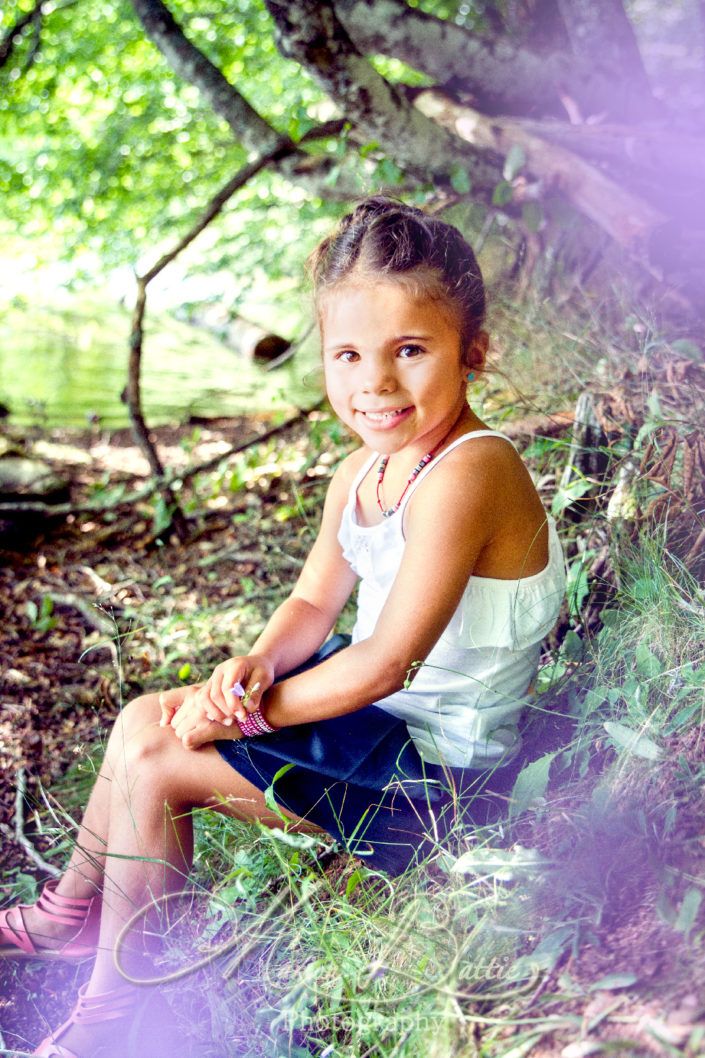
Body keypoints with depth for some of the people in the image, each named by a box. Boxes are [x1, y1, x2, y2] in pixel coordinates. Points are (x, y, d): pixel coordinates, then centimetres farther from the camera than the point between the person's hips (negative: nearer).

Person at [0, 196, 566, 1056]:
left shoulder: (466, 475, -29)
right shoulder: (363, 471, 1)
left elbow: (387, 662, -28)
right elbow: (313, 605, 8)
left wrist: (250, 711, -18)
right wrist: (255, 666, -13)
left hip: (434, 768, -9)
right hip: (375, 702, 9)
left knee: (157, 767, -10)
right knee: (144, 718, 10)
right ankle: (75, 909, 32)